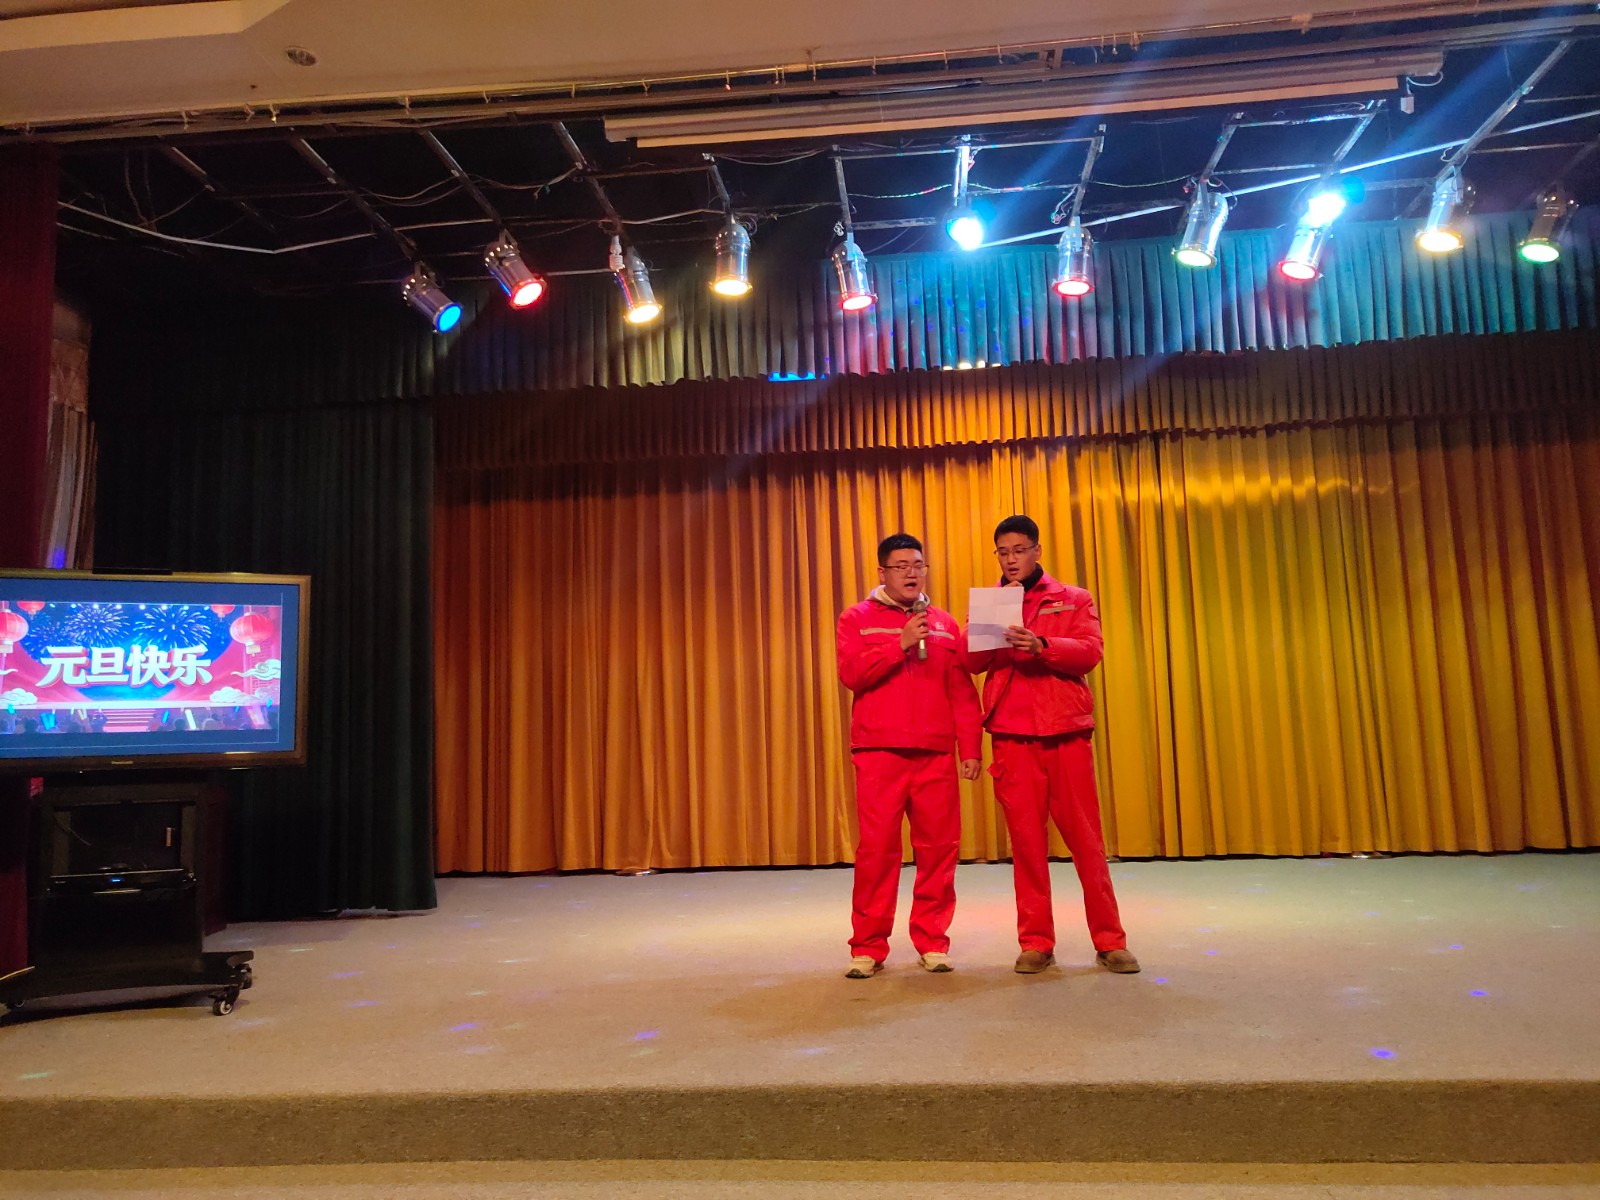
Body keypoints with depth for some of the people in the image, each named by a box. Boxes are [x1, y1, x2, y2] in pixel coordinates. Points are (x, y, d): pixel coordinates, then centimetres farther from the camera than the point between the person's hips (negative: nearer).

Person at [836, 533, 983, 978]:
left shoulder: (944, 624, 16)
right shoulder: (857, 618, 9)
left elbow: (962, 692, 11)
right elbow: (850, 672, -7)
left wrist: (971, 747, 4)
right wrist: (900, 644, -12)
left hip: (935, 754, 3)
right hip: (878, 753, -2)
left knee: (938, 847, 1)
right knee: (877, 848, -5)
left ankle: (931, 941, 13)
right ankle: (868, 947, 5)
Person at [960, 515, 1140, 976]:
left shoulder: (1074, 599, 12)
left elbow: (1090, 651, -5)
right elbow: (971, 661, 2)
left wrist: (1040, 644, -21)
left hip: (1066, 730, -1)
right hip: (1011, 735, 1)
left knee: (1086, 838, 0)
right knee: (1026, 839, 1)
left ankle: (1109, 941, 7)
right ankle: (1036, 942, 8)